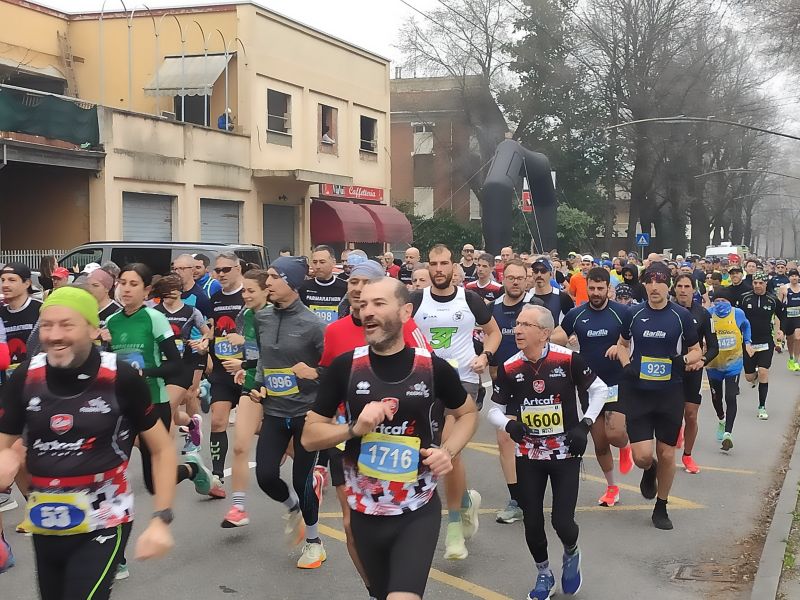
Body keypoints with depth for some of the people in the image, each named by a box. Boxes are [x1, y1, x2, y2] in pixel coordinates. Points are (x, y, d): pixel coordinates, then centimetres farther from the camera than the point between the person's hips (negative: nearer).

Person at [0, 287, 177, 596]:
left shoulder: (122, 379, -15)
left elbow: (162, 449, -4)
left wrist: (161, 519, -10)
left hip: (103, 524, -4)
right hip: (44, 526, 4)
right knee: (51, 594, 20)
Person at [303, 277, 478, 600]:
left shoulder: (433, 367, -8)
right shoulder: (344, 367, -6)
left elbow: (468, 413, 11)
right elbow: (310, 436, -2)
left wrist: (447, 451, -7)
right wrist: (355, 428, -19)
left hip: (418, 513, -2)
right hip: (365, 513, 2)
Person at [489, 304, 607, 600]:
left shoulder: (568, 359, -15)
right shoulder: (508, 368, -8)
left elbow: (599, 390, 0)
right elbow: (495, 410, 3)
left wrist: (584, 425, -9)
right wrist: (509, 424, -18)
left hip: (566, 453, -2)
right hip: (528, 455, 2)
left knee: (562, 521, -7)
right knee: (532, 522, 5)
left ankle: (571, 554, 30)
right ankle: (544, 574, 33)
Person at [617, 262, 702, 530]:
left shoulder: (681, 316, -2)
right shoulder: (633, 314, 0)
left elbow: (696, 351, 8)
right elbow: (622, 344, 16)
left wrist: (683, 359, -14)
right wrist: (627, 365, -3)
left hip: (670, 394, 0)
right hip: (637, 394, 0)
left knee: (667, 454, 7)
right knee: (642, 455, -8)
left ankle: (661, 507, 27)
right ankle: (649, 470, 30)